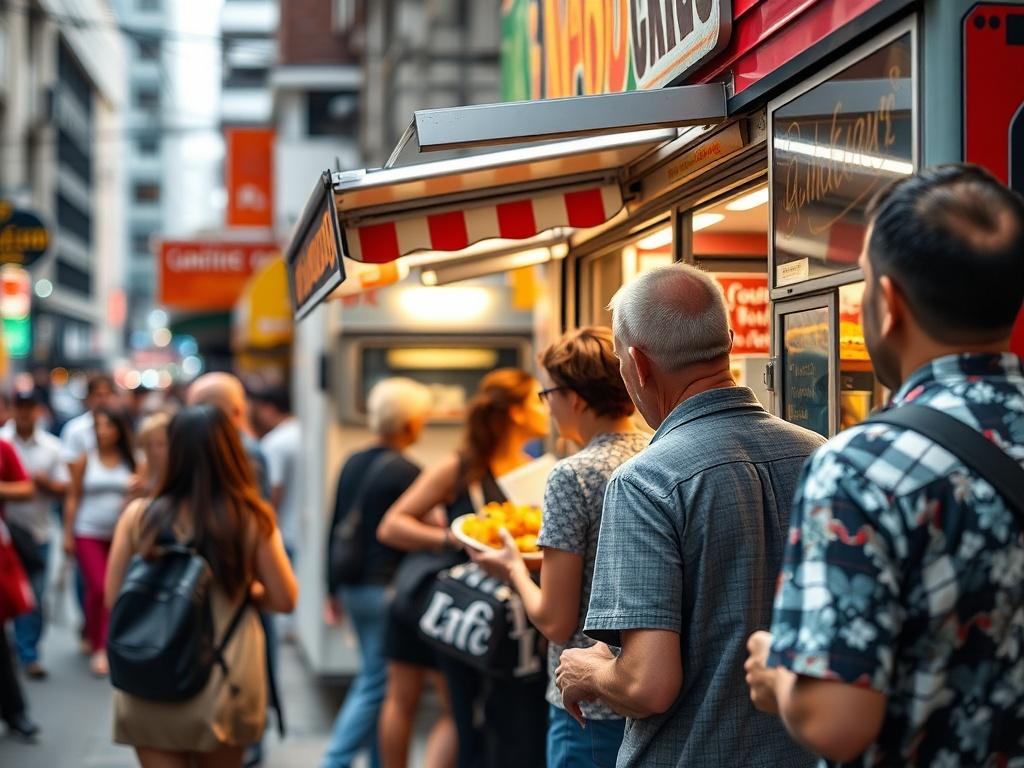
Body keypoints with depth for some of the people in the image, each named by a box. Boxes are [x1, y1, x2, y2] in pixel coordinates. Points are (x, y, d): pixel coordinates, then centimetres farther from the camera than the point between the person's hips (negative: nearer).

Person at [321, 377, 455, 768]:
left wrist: (334, 588, 20)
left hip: (352, 586, 8)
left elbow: (335, 528, 13)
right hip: (386, 587, -8)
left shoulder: (353, 463, 8)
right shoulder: (406, 472, -15)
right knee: (375, 685, -2)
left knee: (373, 676, 17)